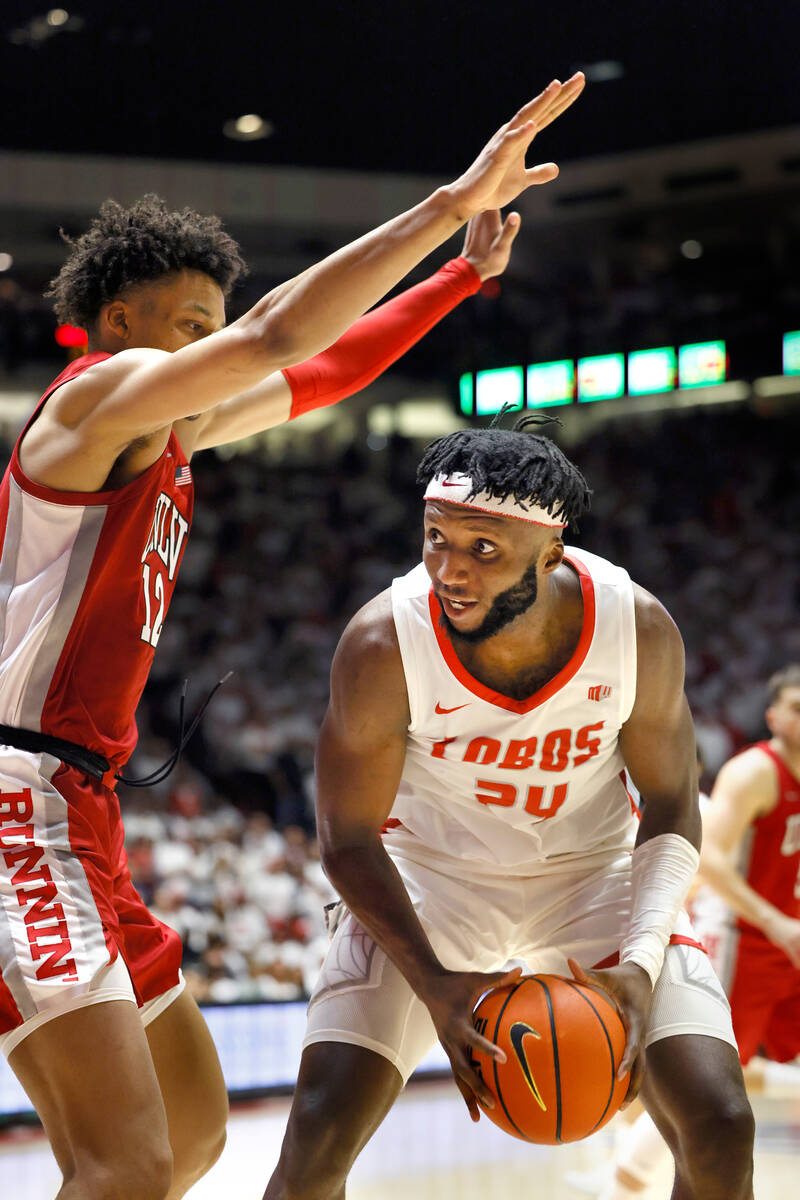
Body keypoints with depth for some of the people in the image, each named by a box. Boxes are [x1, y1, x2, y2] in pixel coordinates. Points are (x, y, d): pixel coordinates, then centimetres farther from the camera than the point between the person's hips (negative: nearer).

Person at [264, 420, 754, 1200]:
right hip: (430, 872, -1)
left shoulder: (638, 627, -23)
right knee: (319, 1134, -17)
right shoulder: (383, 644, -28)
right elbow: (347, 838, -16)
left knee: (719, 1127, -13)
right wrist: (432, 984, -30)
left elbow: (671, 808, -9)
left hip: (593, 867, 1)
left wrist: (640, 962, -25)